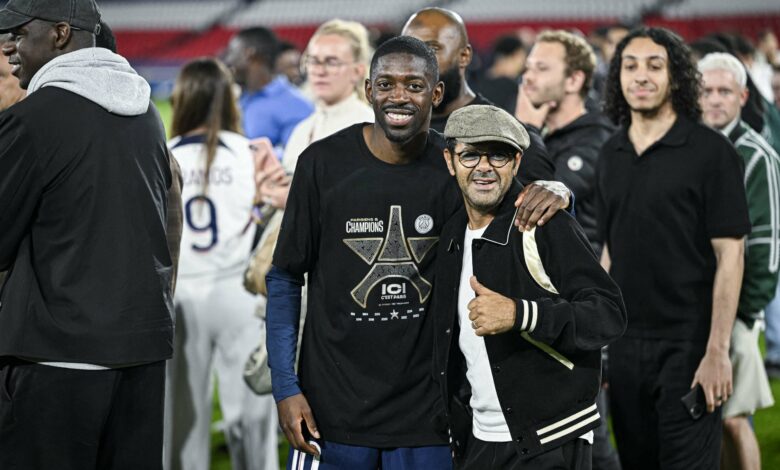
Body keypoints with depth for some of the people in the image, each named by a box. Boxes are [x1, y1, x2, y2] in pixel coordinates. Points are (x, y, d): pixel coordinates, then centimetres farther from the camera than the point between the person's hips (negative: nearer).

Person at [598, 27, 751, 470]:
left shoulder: (711, 151, -7)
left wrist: (718, 351, -17)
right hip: (626, 346, 5)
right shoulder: (611, 154, 10)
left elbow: (730, 254, -10)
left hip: (688, 345, -5)